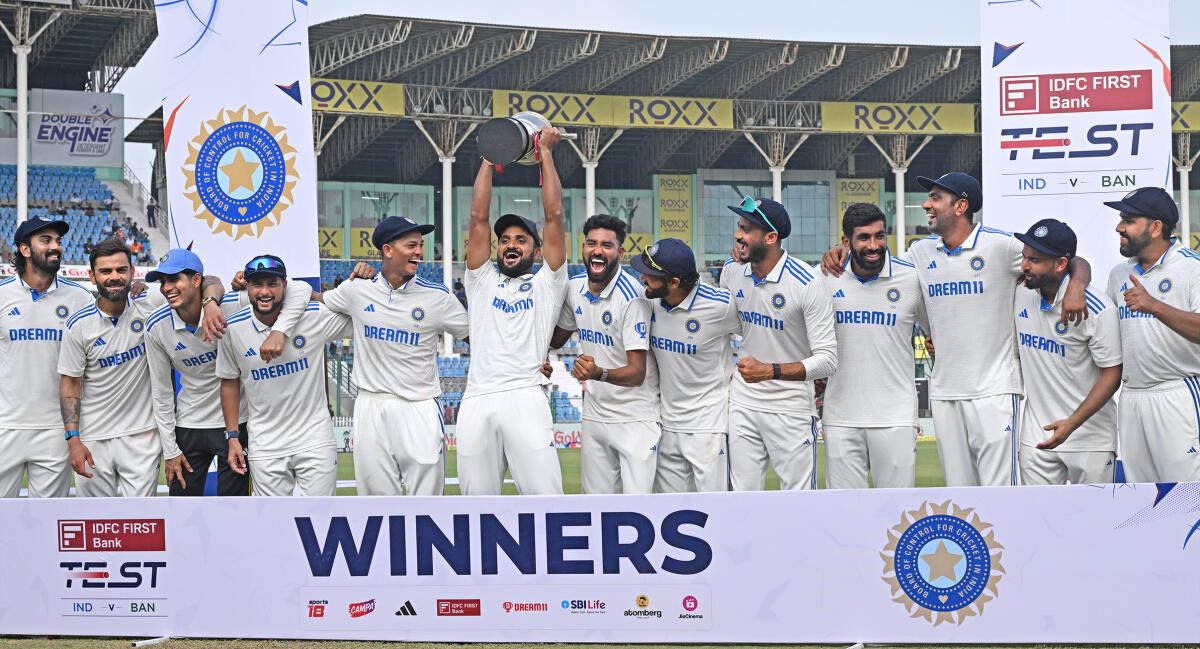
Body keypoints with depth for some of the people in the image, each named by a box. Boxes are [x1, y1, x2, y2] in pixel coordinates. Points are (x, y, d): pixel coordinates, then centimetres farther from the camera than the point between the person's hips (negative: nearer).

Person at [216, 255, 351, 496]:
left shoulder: (316, 315, -9)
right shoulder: (233, 329, -4)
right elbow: (230, 382, 7)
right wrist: (233, 437, 5)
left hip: (314, 437, -1)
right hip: (265, 446, 1)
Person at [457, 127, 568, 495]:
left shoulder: (547, 283, 16)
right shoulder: (482, 281, 22)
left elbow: (554, 217, 9)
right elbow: (478, 217, 15)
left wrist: (546, 153, 12)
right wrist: (489, 159, 15)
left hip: (525, 398, -3)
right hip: (477, 402, 3)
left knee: (545, 499, -11)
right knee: (477, 503, 1)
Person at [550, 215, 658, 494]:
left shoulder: (632, 298, -20)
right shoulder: (574, 288, 2)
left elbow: (637, 373, -25)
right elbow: (555, 339, 20)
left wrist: (599, 374, -42)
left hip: (635, 418, -6)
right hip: (594, 415, 7)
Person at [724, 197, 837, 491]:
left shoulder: (807, 283, -17)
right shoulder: (732, 272, 1)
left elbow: (827, 359, -20)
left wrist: (770, 371, -29)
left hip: (791, 408, -5)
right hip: (742, 403, 5)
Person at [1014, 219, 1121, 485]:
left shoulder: (1097, 309, -17)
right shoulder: (1019, 295, 1)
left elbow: (1112, 375, -14)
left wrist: (1071, 423, -23)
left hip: (1090, 436, -5)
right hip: (1035, 435, 5)